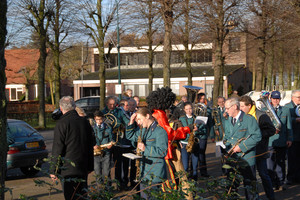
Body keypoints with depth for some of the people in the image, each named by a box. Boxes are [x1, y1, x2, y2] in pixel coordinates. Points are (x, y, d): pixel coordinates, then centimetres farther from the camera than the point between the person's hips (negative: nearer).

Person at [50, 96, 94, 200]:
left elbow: (57, 149, -13)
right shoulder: (85, 122, 7)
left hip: (68, 169, -6)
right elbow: (90, 147, 15)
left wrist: (53, 170, -6)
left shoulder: (62, 123, -13)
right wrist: (90, 167, 23)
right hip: (83, 168, 6)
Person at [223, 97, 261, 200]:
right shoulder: (227, 122, 15)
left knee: (249, 184, 0)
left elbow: (257, 136, -15)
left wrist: (242, 146, -18)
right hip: (231, 158, 7)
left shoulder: (249, 119, -9)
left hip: (246, 158, -6)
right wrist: (227, 145, 1)